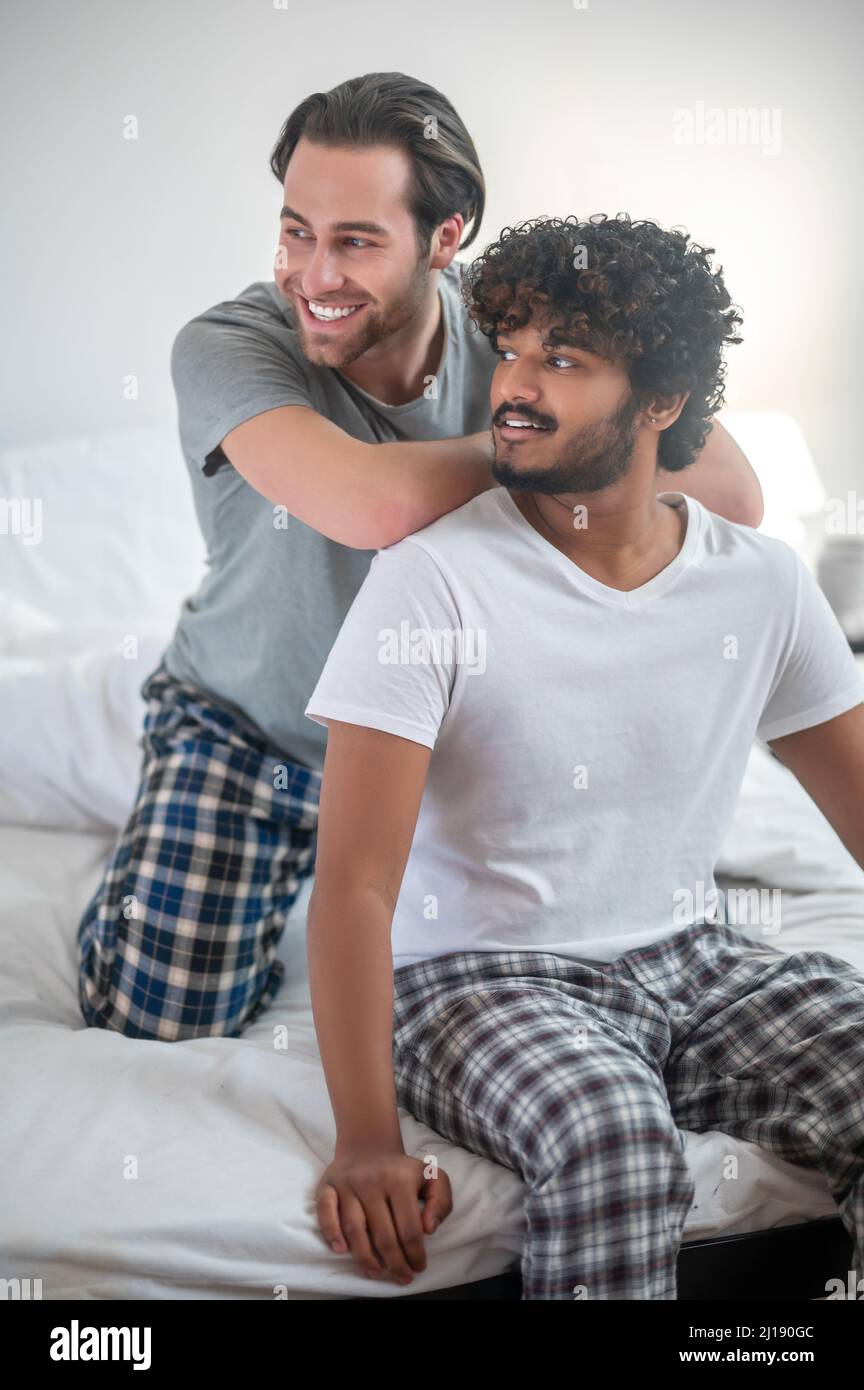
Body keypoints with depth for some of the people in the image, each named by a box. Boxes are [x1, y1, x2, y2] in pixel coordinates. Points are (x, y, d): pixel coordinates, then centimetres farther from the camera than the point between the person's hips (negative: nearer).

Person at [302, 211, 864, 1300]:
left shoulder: (762, 584, 2)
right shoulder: (433, 577, -12)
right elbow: (355, 883, -16)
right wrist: (365, 1141, -24)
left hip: (691, 962, 5)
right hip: (477, 978, -4)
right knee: (614, 1137, -35)